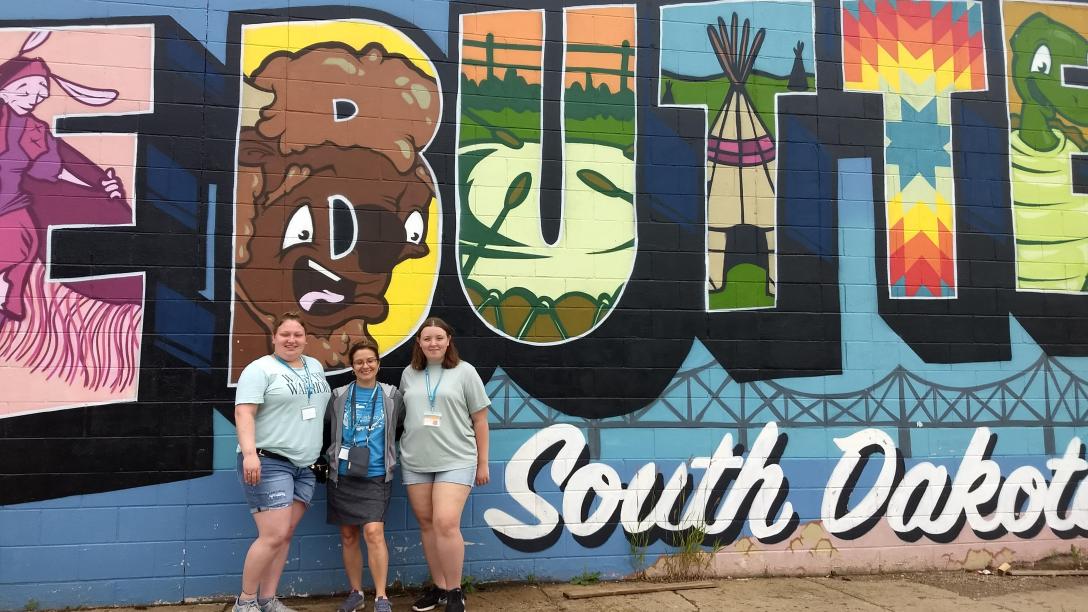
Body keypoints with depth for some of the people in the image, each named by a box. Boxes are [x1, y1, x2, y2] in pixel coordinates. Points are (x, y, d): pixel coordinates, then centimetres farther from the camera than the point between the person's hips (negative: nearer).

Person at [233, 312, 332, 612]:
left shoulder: (315, 367, 15)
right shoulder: (260, 369, -7)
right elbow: (244, 412, -17)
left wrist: (321, 452, 22)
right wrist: (249, 453, -29)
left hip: (304, 466, 7)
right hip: (268, 463, -7)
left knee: (285, 535, 7)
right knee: (273, 536, -11)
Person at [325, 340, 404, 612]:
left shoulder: (391, 396, 2)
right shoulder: (339, 396, 3)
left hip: (376, 477, -2)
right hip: (342, 476, 2)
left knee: (374, 532, -14)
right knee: (348, 537, 9)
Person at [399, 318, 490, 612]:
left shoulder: (464, 372, -2)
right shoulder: (409, 374, 8)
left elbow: (480, 420, 1)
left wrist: (482, 463, 0)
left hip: (455, 461, -4)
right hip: (415, 462, 4)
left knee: (446, 523, -15)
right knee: (427, 524, 8)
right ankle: (438, 586, 22)